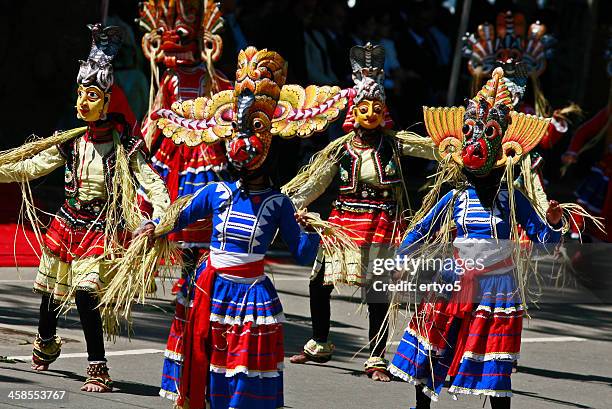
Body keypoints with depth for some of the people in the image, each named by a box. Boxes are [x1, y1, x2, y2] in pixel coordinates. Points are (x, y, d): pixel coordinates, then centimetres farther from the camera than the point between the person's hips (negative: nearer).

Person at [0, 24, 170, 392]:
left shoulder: (123, 142, -9)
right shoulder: (72, 140, 3)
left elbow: (151, 180, -14)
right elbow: (31, 168, 11)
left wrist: (163, 216, -29)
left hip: (101, 227, -5)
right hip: (68, 220, 5)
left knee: (85, 292, -21)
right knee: (51, 291, 15)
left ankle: (99, 369, -13)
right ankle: (45, 346, 45)